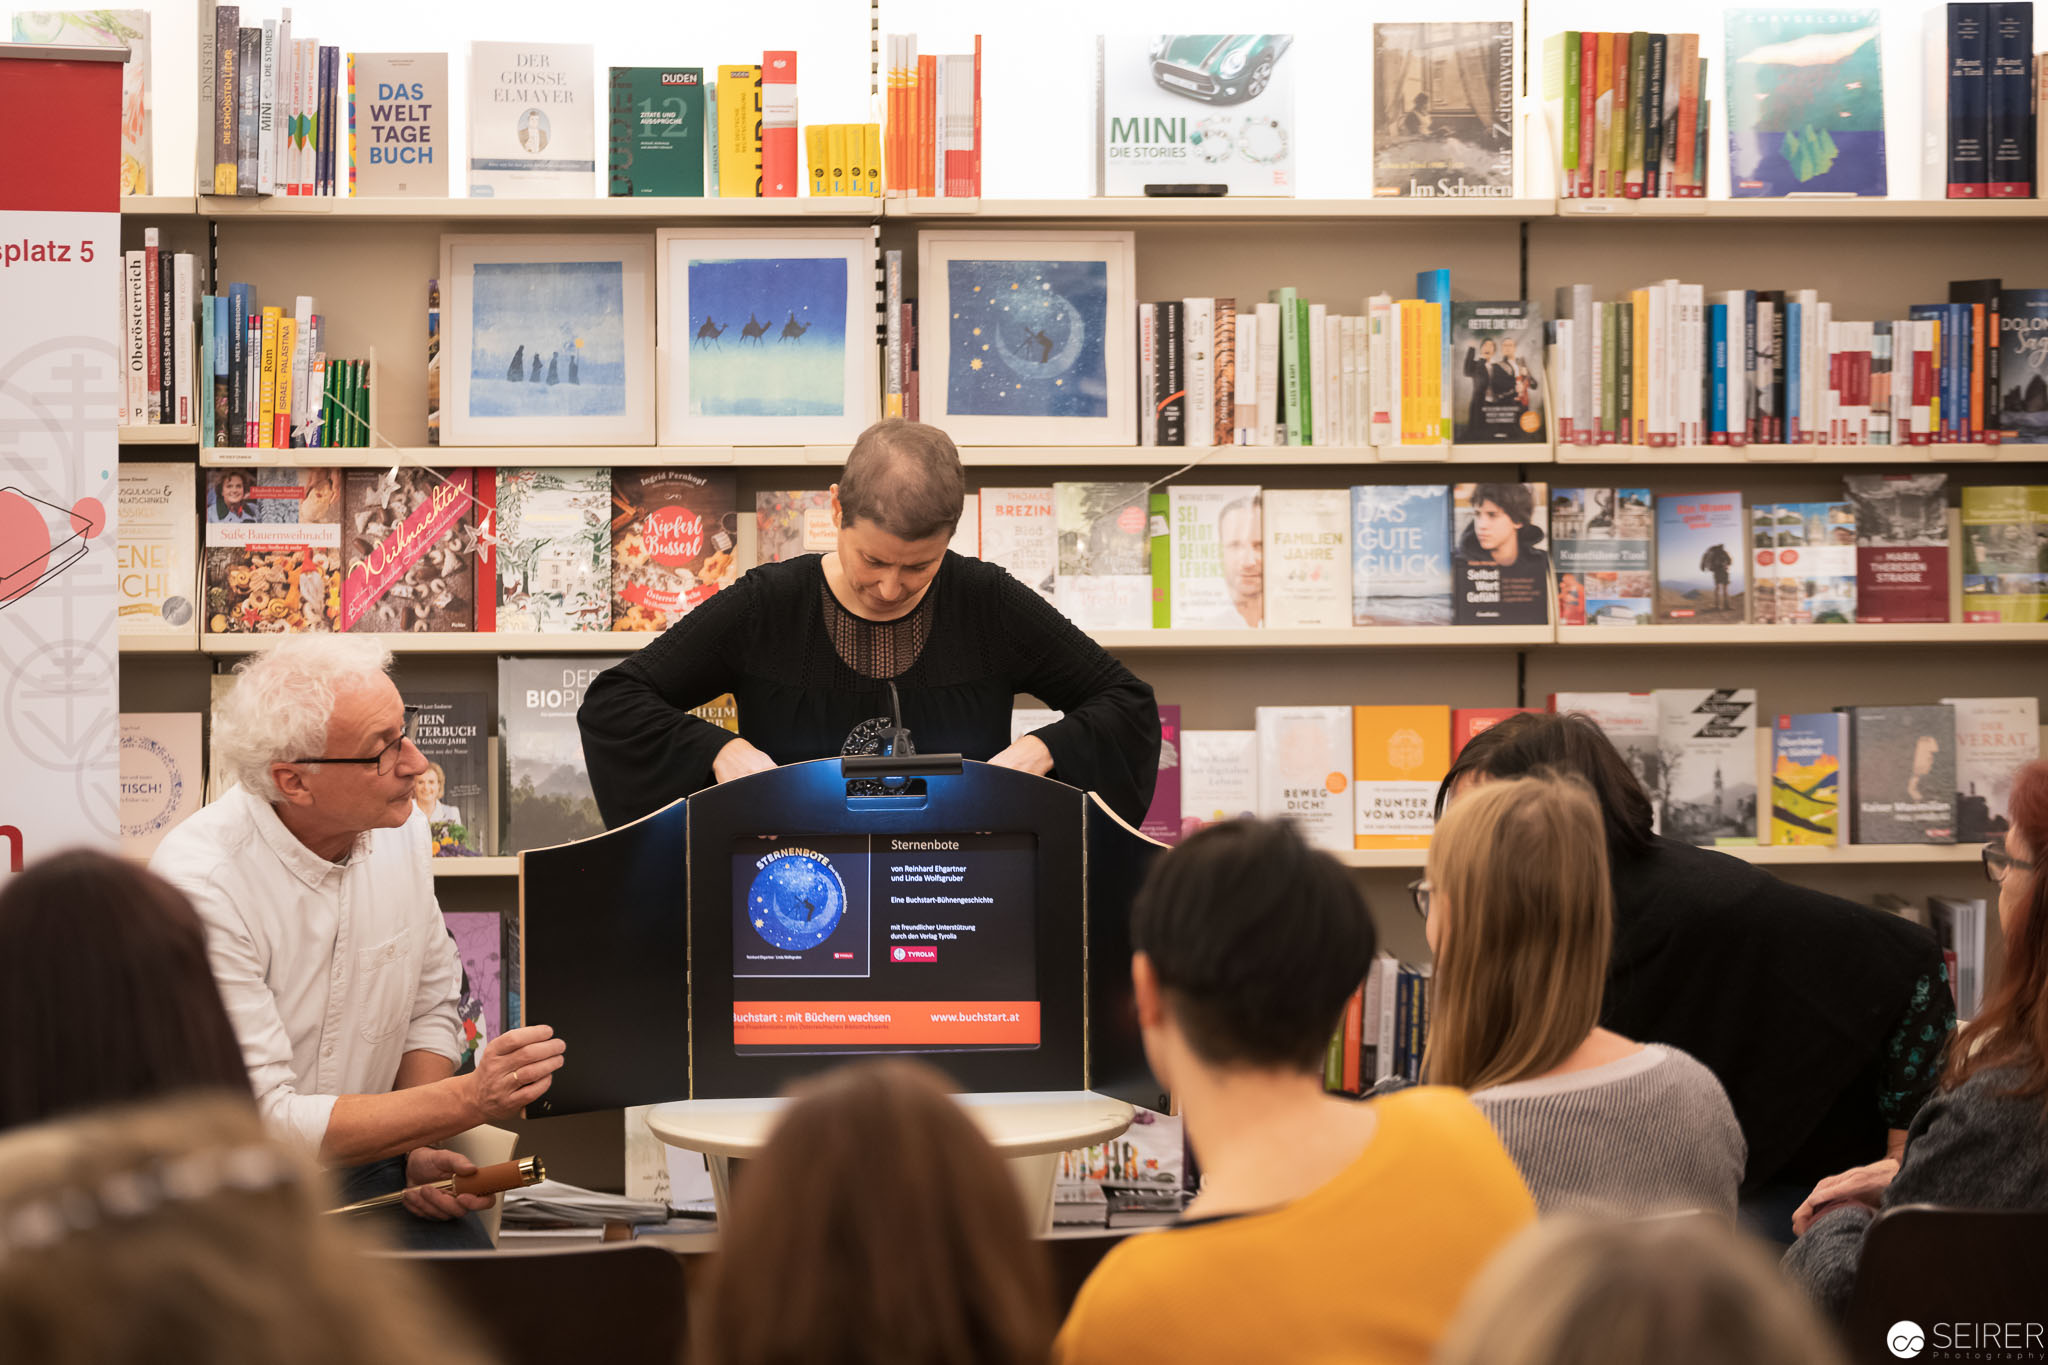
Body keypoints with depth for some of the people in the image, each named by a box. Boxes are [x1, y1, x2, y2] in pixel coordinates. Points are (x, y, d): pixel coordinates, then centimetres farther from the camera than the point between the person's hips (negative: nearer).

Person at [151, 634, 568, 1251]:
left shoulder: (402, 828, -1)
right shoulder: (201, 887, -23)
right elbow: (264, 1123, -22)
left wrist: (421, 1149, -2)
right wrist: (467, 1099, -25)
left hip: (361, 1161, 5)